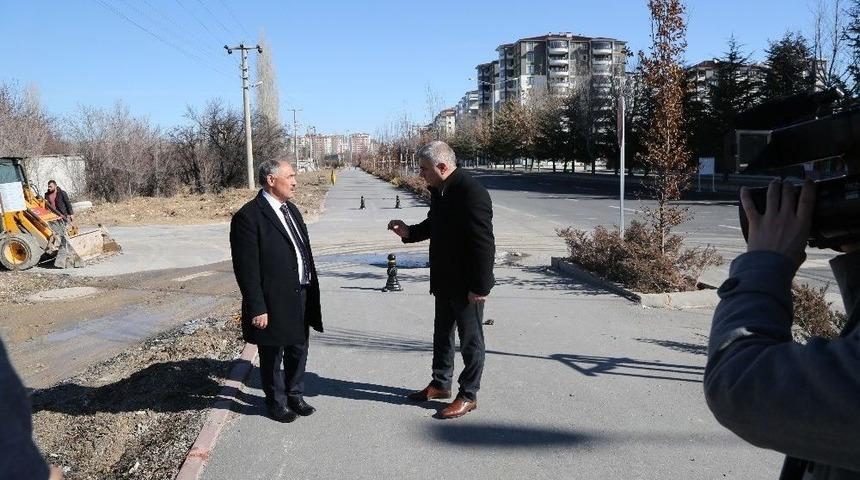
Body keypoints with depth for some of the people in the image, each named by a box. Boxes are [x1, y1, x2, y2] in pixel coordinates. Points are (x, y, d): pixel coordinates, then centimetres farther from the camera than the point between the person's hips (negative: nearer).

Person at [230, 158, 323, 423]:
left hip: (302, 297, 8)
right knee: (272, 357, 12)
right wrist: (257, 309, -19)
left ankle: (295, 395, 40)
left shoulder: (290, 209, 9)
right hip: (275, 302, -7)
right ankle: (277, 403, 31)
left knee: (298, 351, 21)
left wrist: (311, 290, 11)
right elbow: (246, 269, -18)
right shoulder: (248, 216, -17)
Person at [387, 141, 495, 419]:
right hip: (444, 281, 9)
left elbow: (483, 244, -24)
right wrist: (409, 232, 3)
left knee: (470, 339, 6)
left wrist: (479, 286, -22)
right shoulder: (439, 191, 6)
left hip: (467, 285, -9)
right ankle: (440, 384, 38)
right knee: (442, 333, 21)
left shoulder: (472, 193, -23)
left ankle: (468, 396, 20)